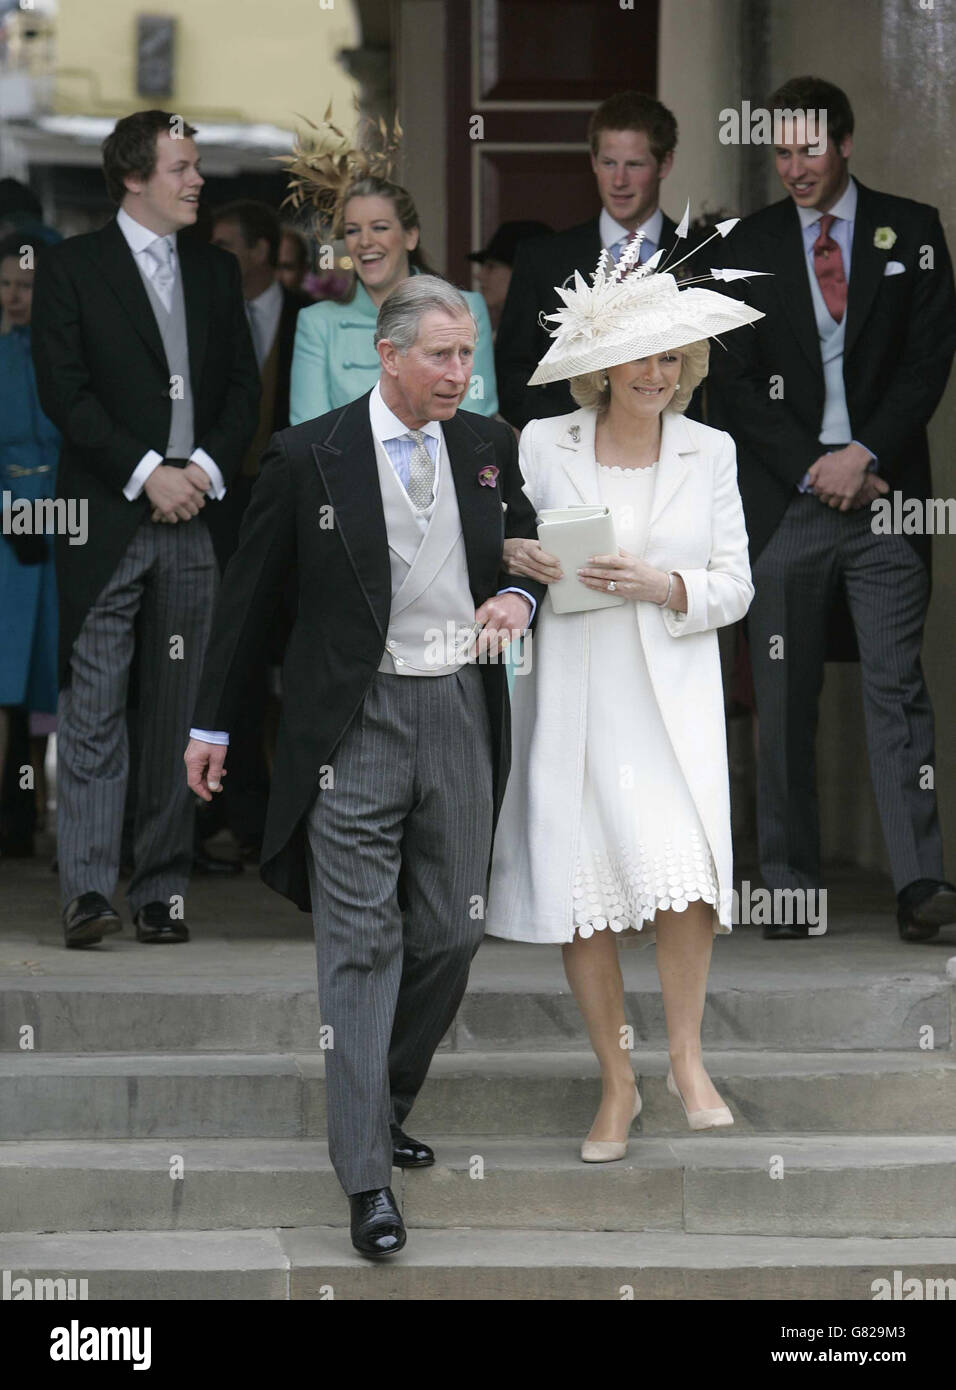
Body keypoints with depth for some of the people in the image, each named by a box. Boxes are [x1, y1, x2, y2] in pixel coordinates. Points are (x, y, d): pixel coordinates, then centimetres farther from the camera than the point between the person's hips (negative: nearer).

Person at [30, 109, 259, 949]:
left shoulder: (217, 272, 16)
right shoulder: (72, 269, 2)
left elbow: (244, 386, 12)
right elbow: (64, 391, -6)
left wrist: (205, 468, -5)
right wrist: (146, 473, -12)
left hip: (196, 516, 4)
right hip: (107, 523, -4)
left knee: (179, 714, 4)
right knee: (93, 712, -6)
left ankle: (163, 893, 9)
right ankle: (88, 891, -7)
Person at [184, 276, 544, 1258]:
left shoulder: (487, 447, 6)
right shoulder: (308, 457, -5)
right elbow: (248, 591, 3)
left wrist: (519, 598, -5)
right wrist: (213, 722, 6)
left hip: (461, 715, 4)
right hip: (356, 722, -4)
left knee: (450, 934, 9)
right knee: (361, 940, -6)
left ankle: (383, 1107, 29)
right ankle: (366, 1174, -5)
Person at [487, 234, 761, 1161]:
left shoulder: (709, 453, 7)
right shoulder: (543, 444, 4)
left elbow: (734, 589, 7)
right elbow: (499, 546, 13)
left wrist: (662, 585, -12)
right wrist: (511, 556, -11)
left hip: (670, 693, 0)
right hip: (569, 693, 0)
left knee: (683, 869, -17)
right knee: (578, 882, -1)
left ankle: (686, 1056, 2)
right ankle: (617, 1083, 13)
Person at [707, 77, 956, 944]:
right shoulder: (749, 247, 9)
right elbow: (733, 381, 5)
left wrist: (866, 453, -9)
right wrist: (811, 466, -6)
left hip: (883, 492, -1)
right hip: (787, 498, 1)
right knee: (785, 695, 1)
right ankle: (790, 886, 6)